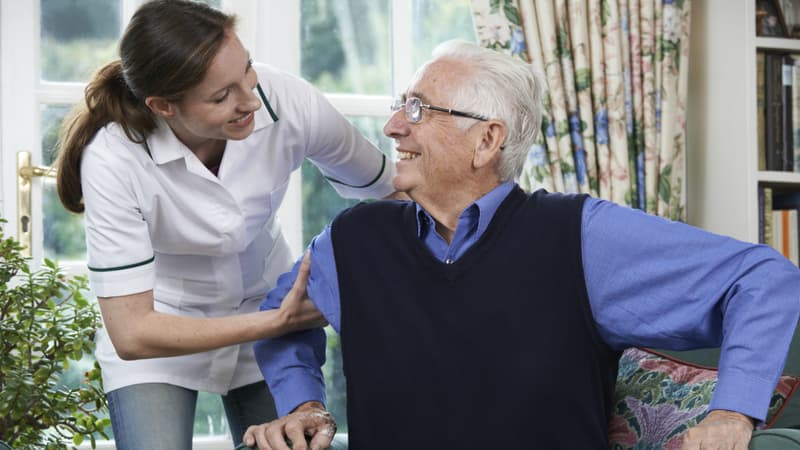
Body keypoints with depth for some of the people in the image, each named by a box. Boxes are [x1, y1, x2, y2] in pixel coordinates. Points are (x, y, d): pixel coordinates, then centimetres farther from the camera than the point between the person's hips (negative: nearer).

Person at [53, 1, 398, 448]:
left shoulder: (288, 101, -25)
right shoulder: (113, 159, -30)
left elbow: (388, 190, -8)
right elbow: (131, 333, -28)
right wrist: (282, 321, -29)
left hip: (268, 311, 2)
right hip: (159, 333, -2)